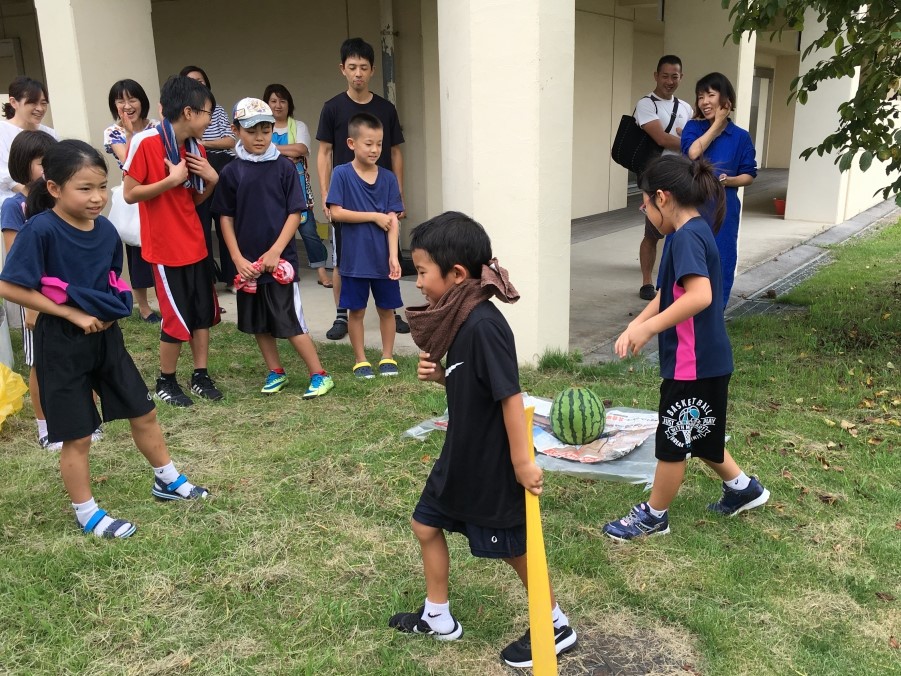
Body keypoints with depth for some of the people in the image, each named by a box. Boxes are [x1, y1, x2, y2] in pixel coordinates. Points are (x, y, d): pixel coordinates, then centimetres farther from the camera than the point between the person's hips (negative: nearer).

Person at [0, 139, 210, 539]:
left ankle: (167, 481, 35)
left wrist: (114, 309, -3)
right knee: (78, 436, 6)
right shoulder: (41, 230, -19)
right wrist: (72, 313, -19)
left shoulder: (106, 230, -1)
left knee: (143, 413, 15)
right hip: (62, 343, -6)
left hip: (105, 336, 6)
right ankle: (87, 514, 25)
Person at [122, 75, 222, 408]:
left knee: (204, 312, 11)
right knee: (177, 318, 0)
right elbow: (129, 193, -15)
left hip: (195, 244, 7)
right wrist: (171, 179, -21)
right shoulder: (145, 142, -16)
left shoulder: (196, 148, 6)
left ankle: (200, 376, 25)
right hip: (166, 248, -7)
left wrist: (212, 180, -5)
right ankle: (165, 381, 19)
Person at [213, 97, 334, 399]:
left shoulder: (284, 167, -4)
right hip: (248, 262, 3)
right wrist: (238, 259, -6)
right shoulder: (231, 172, 1)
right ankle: (276, 372, 27)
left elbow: (295, 213, -5)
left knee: (290, 322, -5)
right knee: (258, 322, 12)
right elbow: (226, 218, 3)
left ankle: (319, 375, 6)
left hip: (280, 258, -3)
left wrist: (275, 251, -13)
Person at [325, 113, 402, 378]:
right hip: (355, 258, -2)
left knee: (386, 308, 10)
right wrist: (375, 216, -12)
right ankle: (360, 360, 22)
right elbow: (336, 212, -12)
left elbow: (392, 220, -3)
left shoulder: (388, 178, 1)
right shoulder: (342, 174, -5)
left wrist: (394, 256, -12)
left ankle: (387, 357, 25)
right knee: (356, 310, 8)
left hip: (383, 257, 2)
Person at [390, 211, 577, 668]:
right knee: (426, 524, 19)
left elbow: (510, 394, -26)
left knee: (513, 548, 9)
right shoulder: (459, 319, 1)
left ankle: (556, 628, 33)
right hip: (462, 455, 10)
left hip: (493, 463, -9)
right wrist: (438, 375, -6)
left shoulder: (483, 324, -27)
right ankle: (438, 618, 39)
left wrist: (522, 461, -23)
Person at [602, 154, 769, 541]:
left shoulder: (687, 236, -22)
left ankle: (653, 516, 25)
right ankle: (742, 487, 41)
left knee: (673, 441, 7)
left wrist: (648, 328, -28)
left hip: (694, 363, -9)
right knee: (693, 436, 25)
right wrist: (634, 326, 5)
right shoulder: (695, 232, 9)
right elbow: (669, 294, 14)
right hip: (702, 360, 9)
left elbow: (700, 296, -35)